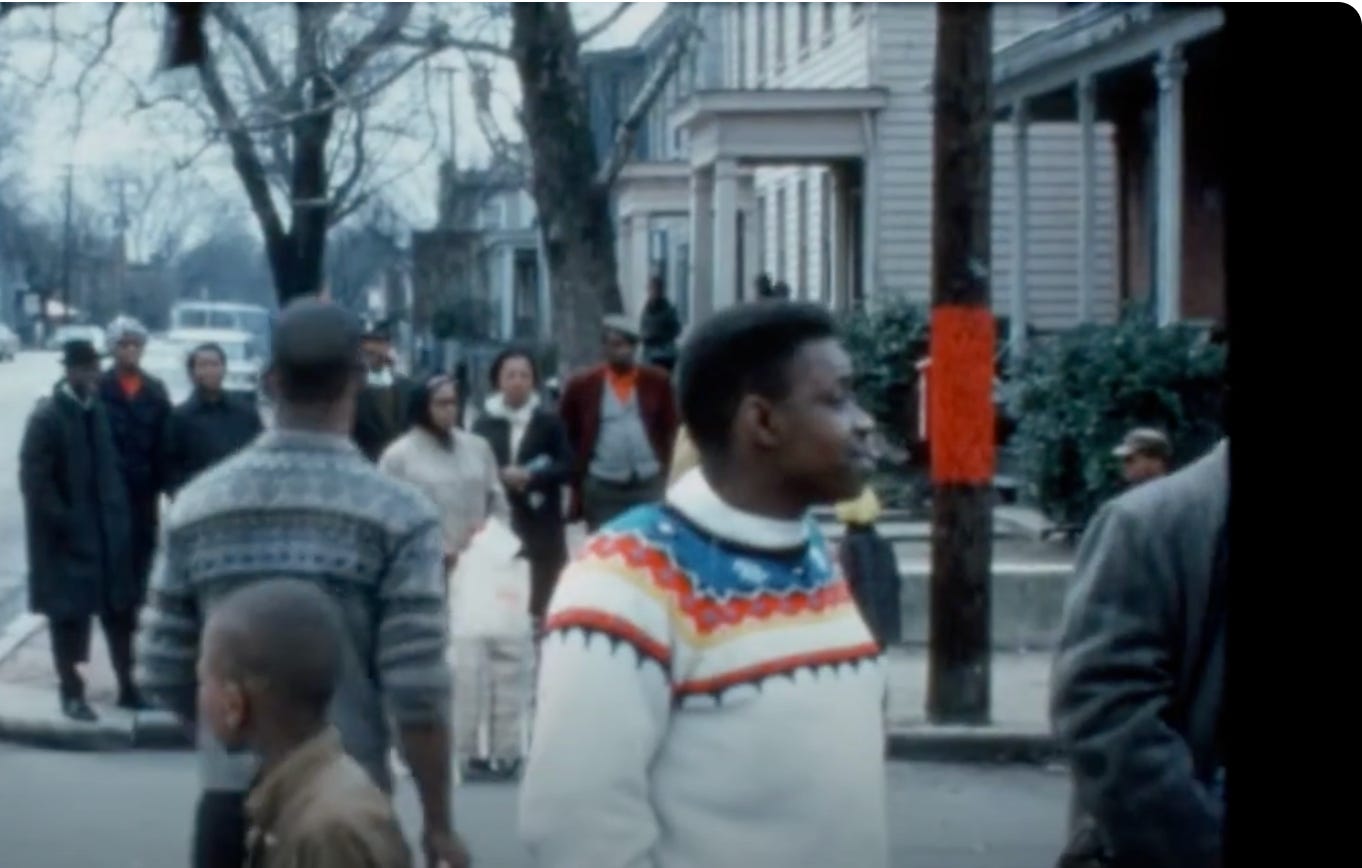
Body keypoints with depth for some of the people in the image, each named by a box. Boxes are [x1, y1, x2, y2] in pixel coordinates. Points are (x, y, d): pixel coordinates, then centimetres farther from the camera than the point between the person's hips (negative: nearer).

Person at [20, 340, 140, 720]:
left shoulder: (98, 411, 7)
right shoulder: (46, 416, -12)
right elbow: (35, 480, -15)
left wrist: (118, 519, 6)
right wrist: (64, 524, -16)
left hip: (106, 531, 6)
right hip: (67, 534, -6)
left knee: (119, 609, 8)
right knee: (69, 614, 3)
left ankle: (128, 687, 19)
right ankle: (72, 694, 15)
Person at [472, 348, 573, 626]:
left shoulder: (549, 421, 4)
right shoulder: (485, 424, 6)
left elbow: (567, 467, -2)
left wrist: (531, 476, -17)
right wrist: (502, 476, -16)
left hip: (542, 522, -1)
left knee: (542, 602, 0)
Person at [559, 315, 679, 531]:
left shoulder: (657, 382, 3)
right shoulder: (582, 386, 1)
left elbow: (671, 431, 7)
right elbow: (567, 437, 6)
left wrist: (668, 476, 0)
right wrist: (577, 485, 3)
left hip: (650, 486, 1)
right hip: (602, 488, 0)